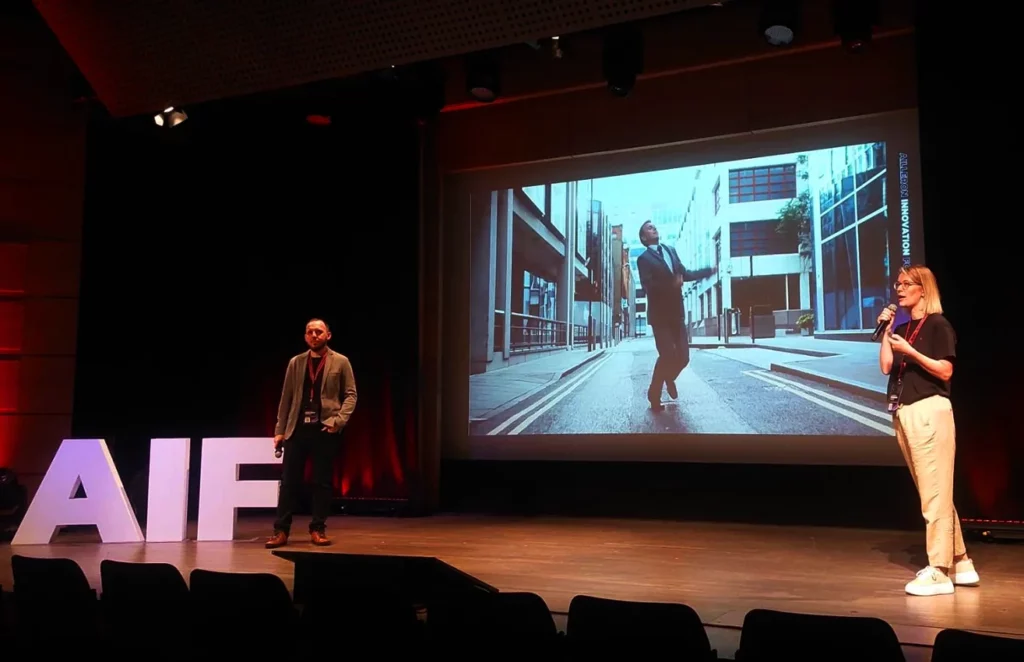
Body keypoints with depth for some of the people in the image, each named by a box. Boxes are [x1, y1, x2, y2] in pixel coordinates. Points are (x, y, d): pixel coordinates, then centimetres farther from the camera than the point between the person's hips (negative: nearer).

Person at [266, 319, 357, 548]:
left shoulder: (340, 362, 3)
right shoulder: (295, 363, 11)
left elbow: (350, 395, 1)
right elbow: (286, 398, 10)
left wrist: (339, 420, -14)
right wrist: (280, 430, 5)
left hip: (325, 429, -2)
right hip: (297, 428, 2)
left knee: (322, 482, 3)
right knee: (289, 481, 1)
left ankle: (318, 529, 13)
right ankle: (281, 530, 7)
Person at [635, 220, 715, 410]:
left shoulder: (671, 251, 14)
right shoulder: (644, 258, -5)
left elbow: (685, 274, 19)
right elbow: (647, 285, -17)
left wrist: (710, 270, 20)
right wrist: (672, 284, -27)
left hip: (676, 313, 5)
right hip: (660, 315, -5)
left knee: (683, 356, 4)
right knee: (667, 356, -10)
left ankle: (669, 378, 35)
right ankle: (654, 394, 9)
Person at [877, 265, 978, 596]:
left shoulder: (938, 325, -4)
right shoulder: (902, 328, 17)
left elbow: (945, 371, -12)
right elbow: (885, 367, 8)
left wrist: (910, 351, -20)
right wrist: (886, 331, 4)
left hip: (929, 411, -8)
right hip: (903, 414, 8)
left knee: (935, 494, -6)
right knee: (932, 493, 12)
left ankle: (939, 572, -3)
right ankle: (960, 564, 21)